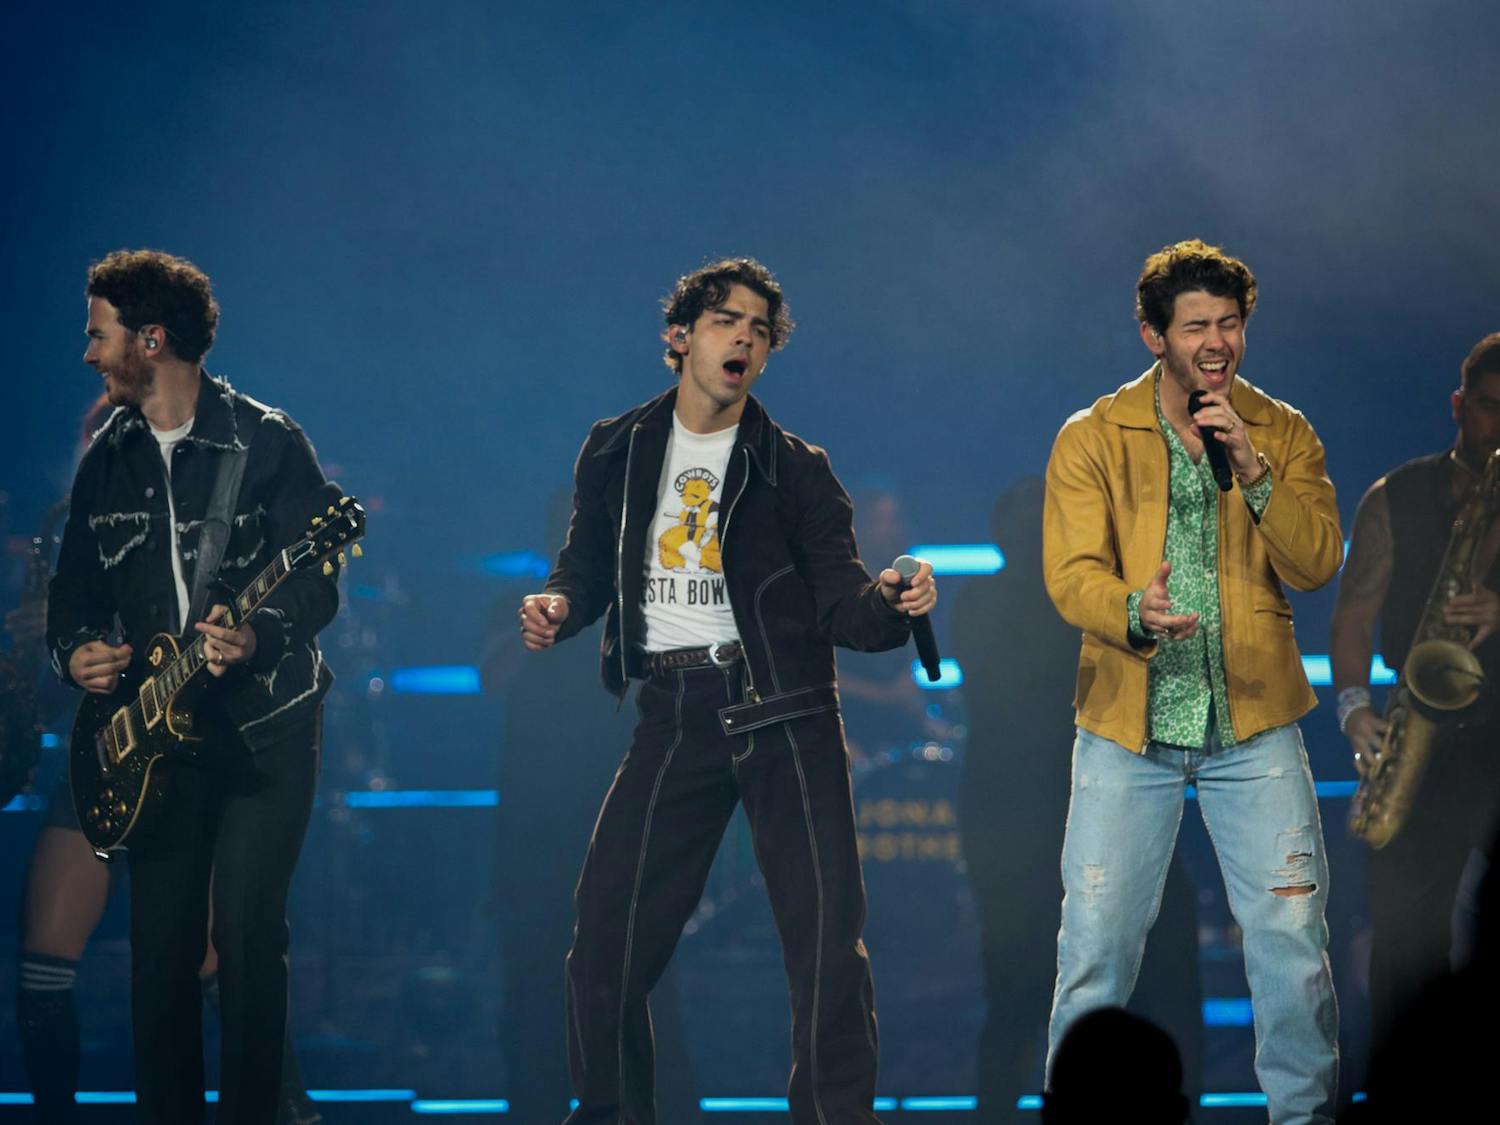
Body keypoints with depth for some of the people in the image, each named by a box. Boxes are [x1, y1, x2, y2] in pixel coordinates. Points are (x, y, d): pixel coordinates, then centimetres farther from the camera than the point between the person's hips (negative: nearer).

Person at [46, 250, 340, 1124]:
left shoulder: (267, 444, -5)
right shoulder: (108, 459, 11)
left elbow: (318, 586, -8)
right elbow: (76, 586, 16)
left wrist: (260, 635, -27)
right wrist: (76, 649, -5)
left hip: (264, 724, -4)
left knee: (248, 932, -10)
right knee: (161, 937, 2)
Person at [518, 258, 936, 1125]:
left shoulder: (794, 469, 3)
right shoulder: (619, 451, 9)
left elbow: (839, 605, -2)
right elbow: (590, 564, 16)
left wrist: (891, 603, -24)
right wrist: (558, 607, -6)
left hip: (781, 712, -2)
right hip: (673, 715, 2)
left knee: (828, 937, -9)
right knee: (609, 938, 1)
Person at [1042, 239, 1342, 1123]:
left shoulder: (1285, 434, 6)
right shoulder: (1093, 438, 1)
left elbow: (1317, 565, -5)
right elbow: (1071, 572, -10)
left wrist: (1254, 468, -17)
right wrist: (1135, 612, -31)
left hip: (1254, 722, 1)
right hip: (1128, 721, -1)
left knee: (1293, 934, -1)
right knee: (1097, 940, 1)